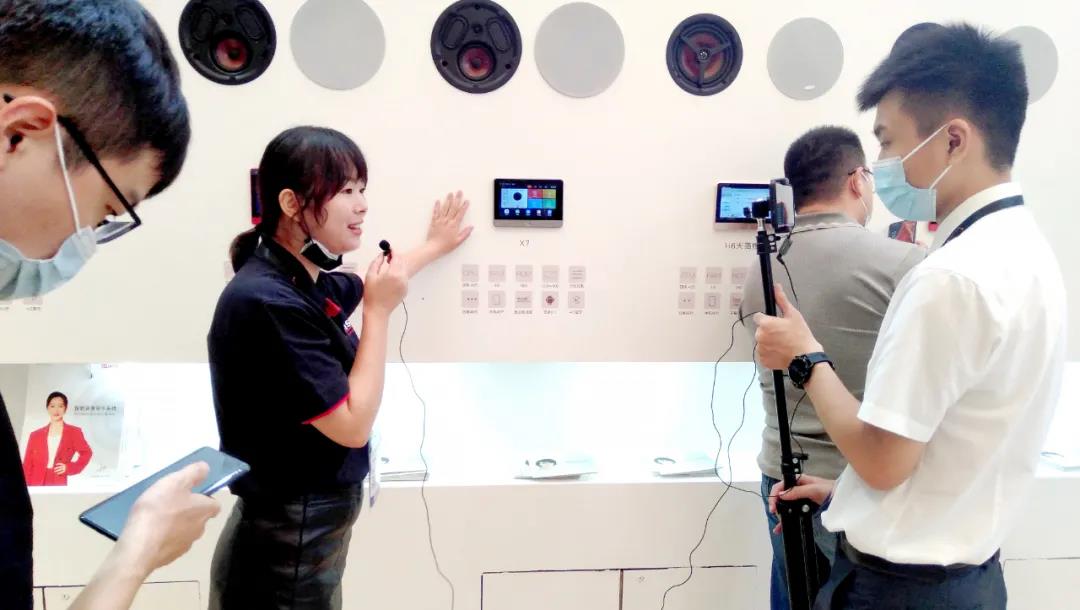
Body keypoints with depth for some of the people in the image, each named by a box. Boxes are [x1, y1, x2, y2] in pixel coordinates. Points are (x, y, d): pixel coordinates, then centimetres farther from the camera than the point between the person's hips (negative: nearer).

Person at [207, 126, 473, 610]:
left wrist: (433, 247, 38)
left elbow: (371, 284, 27)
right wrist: (379, 313, -16)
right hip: (286, 546, -9)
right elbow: (354, 425, -23)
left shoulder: (306, 283, 3)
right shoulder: (266, 300, -25)